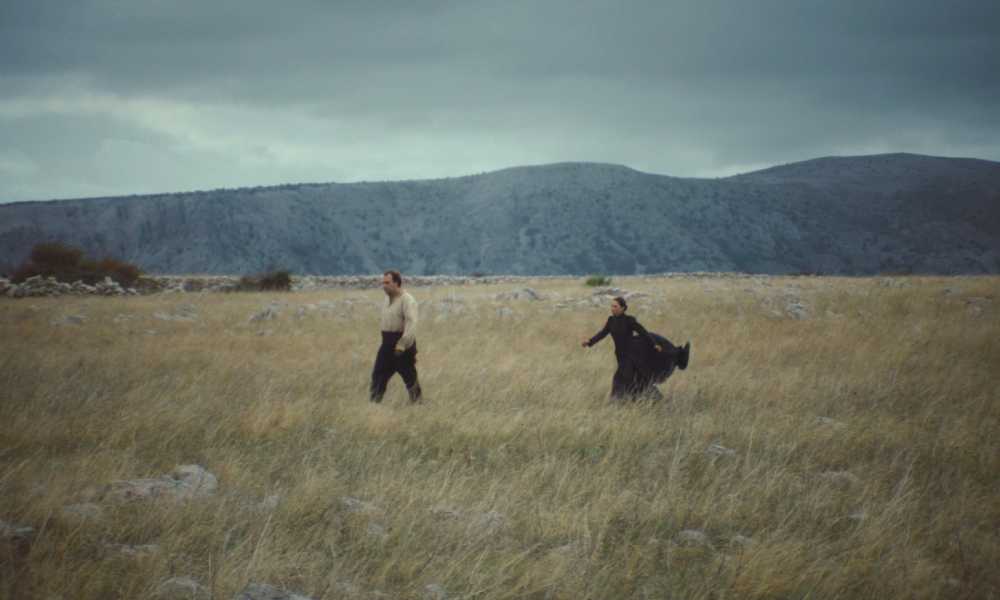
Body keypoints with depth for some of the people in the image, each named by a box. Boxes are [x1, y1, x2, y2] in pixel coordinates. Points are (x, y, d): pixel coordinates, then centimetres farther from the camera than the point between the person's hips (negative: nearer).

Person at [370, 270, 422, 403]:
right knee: (378, 375, 5)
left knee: (410, 377, 3)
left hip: (402, 344, -8)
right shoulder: (388, 299, 13)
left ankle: (417, 402, 17)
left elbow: (411, 324, -24)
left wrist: (402, 345, -29)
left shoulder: (407, 300, -15)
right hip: (387, 344, 8)